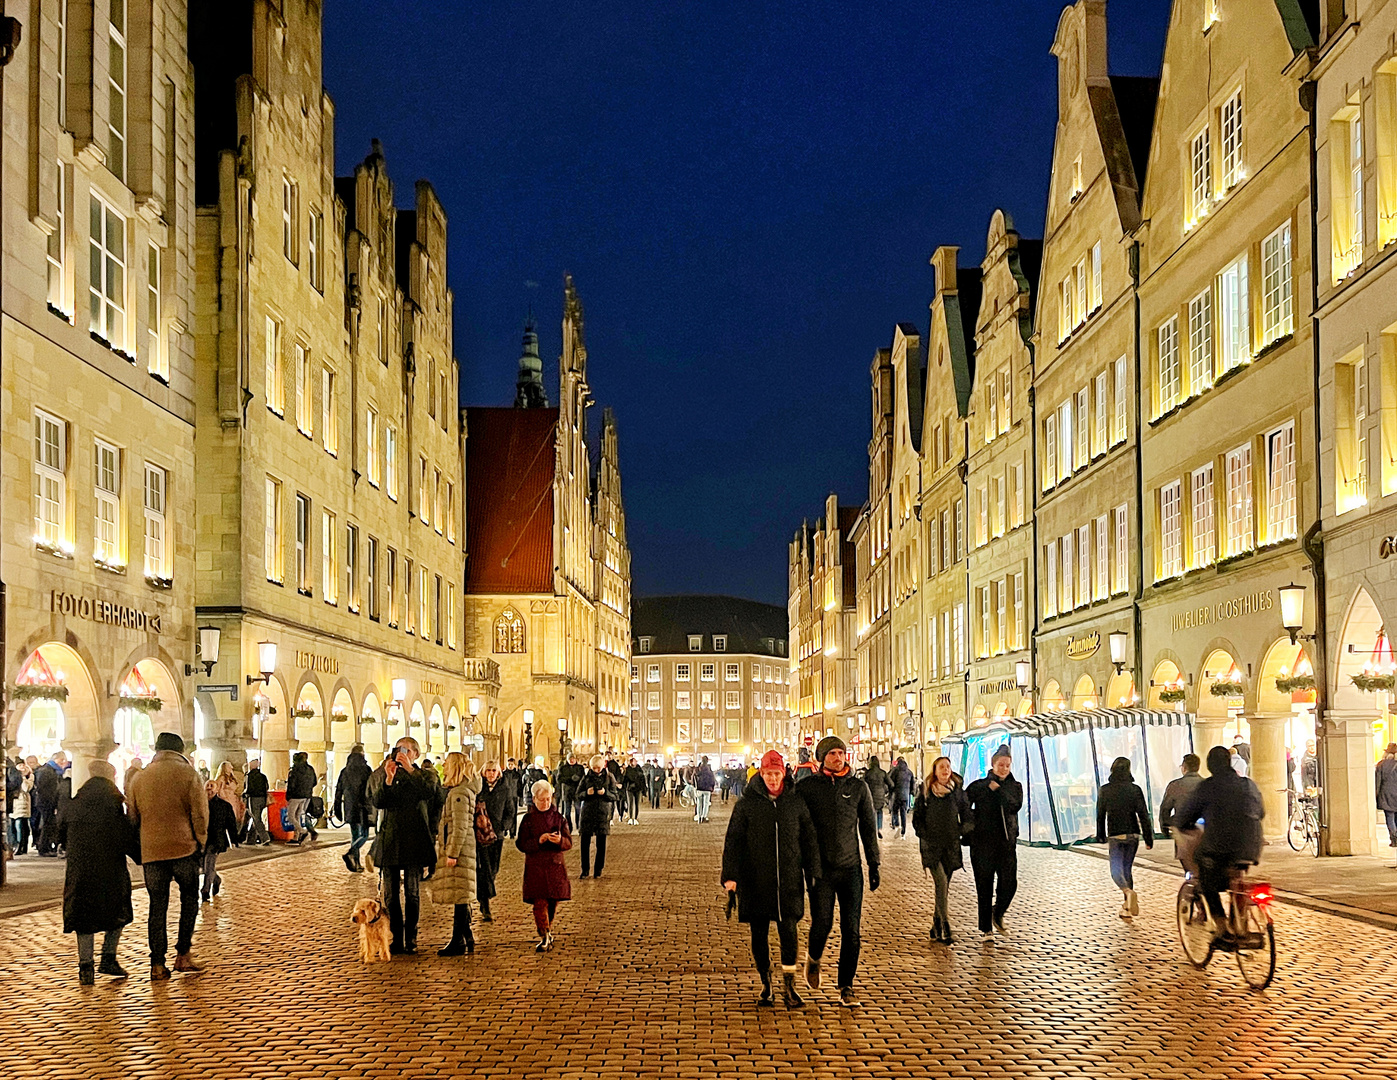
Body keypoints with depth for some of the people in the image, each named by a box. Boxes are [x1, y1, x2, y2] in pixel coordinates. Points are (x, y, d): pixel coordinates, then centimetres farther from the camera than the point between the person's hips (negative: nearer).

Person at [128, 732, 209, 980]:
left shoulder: (140, 778, 8)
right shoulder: (189, 774, -3)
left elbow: (133, 818, 14)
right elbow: (200, 814, -6)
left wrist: (139, 848, 23)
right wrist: (200, 841, 7)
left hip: (151, 851, 3)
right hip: (184, 848, -3)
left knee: (157, 907, 7)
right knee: (189, 900, 13)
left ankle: (157, 965, 5)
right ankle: (183, 955, 11)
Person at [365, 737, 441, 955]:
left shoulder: (425, 776, 7)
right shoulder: (381, 775, 9)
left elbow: (428, 792, -15)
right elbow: (377, 801, -5)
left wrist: (410, 769, -18)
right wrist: (388, 779, -19)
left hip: (414, 841, -1)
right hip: (389, 839, 1)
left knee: (412, 893, 1)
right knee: (391, 894, 2)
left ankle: (411, 940, 7)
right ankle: (396, 939, 8)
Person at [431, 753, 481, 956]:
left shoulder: (459, 793, -15)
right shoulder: (453, 791, 16)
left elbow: (460, 827, -19)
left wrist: (452, 853, -19)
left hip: (459, 850, -10)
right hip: (453, 850, 10)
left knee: (459, 896, -6)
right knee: (461, 898, 14)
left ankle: (459, 942, -2)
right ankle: (466, 938, 20)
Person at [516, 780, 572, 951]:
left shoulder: (558, 818, 8)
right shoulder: (528, 819, 2)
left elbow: (569, 842, 3)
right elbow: (521, 844, -3)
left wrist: (560, 840, -20)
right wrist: (538, 841, -19)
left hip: (555, 866, 2)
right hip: (535, 867, -2)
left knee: (553, 903, 6)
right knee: (540, 903, -11)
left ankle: (548, 932, 27)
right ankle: (544, 937, -10)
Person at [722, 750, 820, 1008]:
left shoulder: (796, 802, 5)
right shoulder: (747, 803, 0)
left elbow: (809, 839, 11)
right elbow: (733, 840, 0)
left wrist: (813, 874, 7)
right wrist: (730, 875, -8)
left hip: (789, 880, 0)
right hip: (755, 880, 0)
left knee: (789, 931, -7)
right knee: (759, 935, 7)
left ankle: (789, 986, 2)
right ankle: (765, 984, 22)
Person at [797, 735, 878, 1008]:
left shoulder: (858, 787, 6)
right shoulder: (806, 787, 1)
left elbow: (868, 828, 11)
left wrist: (874, 865, 8)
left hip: (851, 867, 2)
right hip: (820, 868, -2)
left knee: (851, 929, -1)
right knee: (822, 923, -7)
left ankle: (846, 987, 8)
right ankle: (813, 957, 26)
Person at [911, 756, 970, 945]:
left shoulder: (957, 790, 7)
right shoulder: (926, 790, 2)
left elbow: (966, 814, 15)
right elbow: (917, 817, 6)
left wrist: (962, 832, 4)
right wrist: (924, 836, -3)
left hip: (951, 844, 3)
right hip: (932, 845, -3)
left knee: (944, 886, 8)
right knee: (941, 884, -15)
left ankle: (936, 926, 22)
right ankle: (945, 929, -16)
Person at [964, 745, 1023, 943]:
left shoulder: (1015, 787, 7)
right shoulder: (978, 786, 1)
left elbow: (1015, 806, -11)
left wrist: (998, 789, -15)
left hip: (1007, 842, 2)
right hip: (983, 843, -2)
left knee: (1009, 883, -5)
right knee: (984, 886, 1)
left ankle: (998, 913, 25)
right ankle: (986, 928, 11)